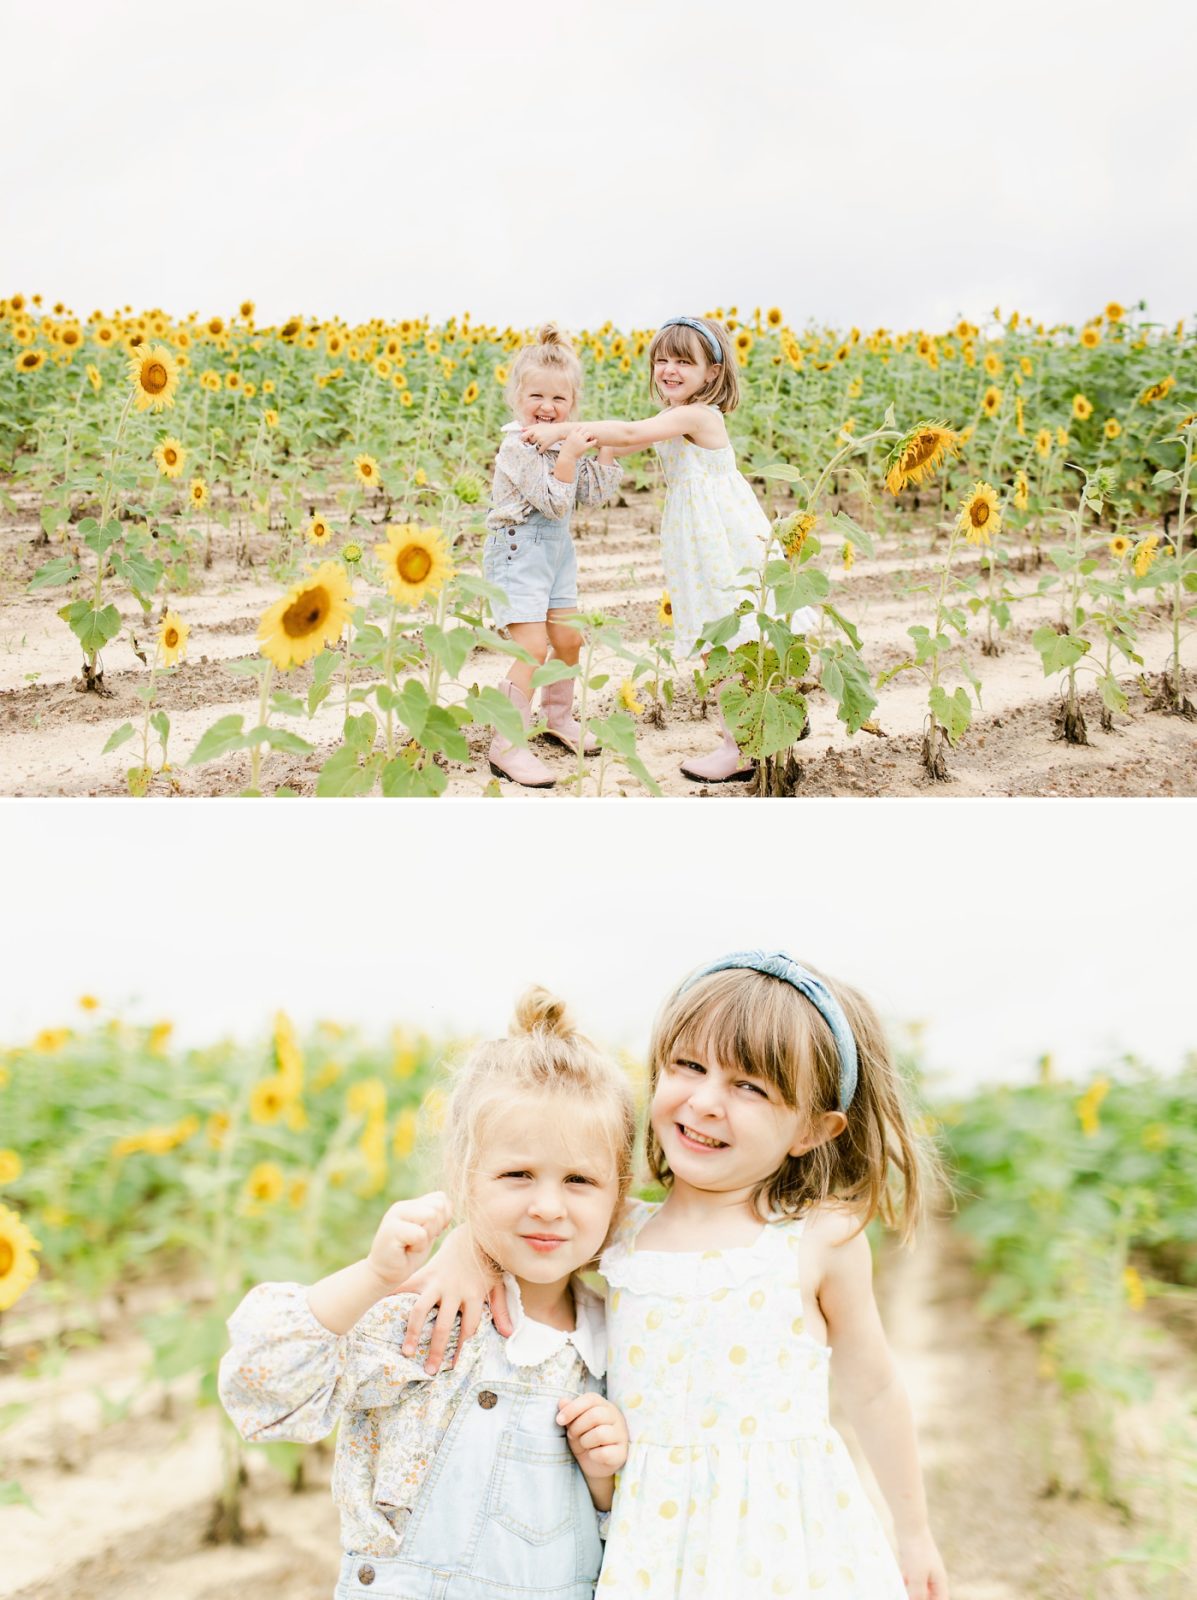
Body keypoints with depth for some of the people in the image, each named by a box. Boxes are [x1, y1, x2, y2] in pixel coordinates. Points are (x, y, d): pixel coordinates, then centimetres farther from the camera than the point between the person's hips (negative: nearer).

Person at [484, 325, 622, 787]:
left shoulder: (567, 441, 6)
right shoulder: (518, 446, -19)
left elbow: (591, 495, 10)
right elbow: (554, 503, -23)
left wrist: (608, 453, 1)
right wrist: (567, 455, -30)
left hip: (556, 551, 9)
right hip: (518, 551, -9)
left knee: (568, 639, 17)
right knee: (533, 648, -15)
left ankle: (557, 717, 40)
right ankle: (507, 747, -11)